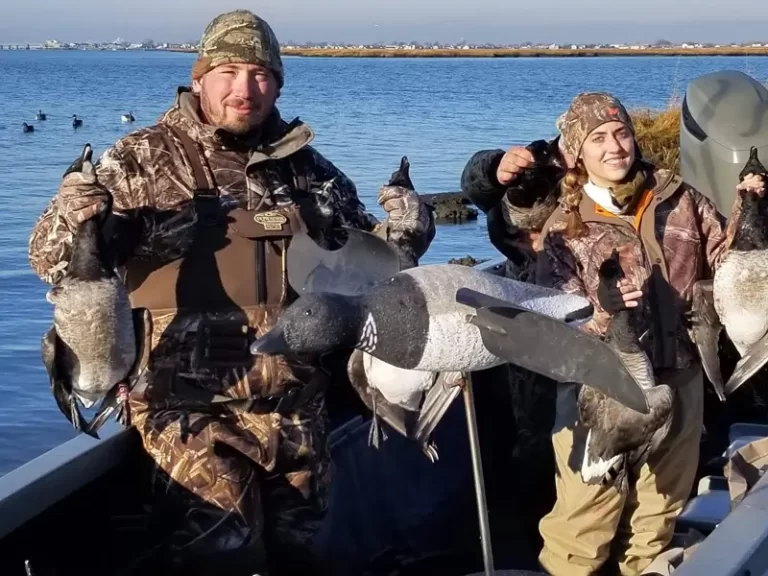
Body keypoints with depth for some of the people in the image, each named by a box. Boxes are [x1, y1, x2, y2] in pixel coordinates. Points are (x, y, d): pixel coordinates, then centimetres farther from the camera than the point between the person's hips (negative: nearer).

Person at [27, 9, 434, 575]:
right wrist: (72, 220, -26)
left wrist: (403, 232, -1)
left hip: (296, 404, 5)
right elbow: (51, 259, -4)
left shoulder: (306, 167, 9)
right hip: (190, 403, -4)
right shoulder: (143, 160, -2)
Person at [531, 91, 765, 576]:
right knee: (585, 521, 2)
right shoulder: (564, 229, -7)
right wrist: (603, 311, -33)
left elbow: (726, 262, 7)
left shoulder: (679, 198, 0)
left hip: (678, 380, 3)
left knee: (660, 512, 21)